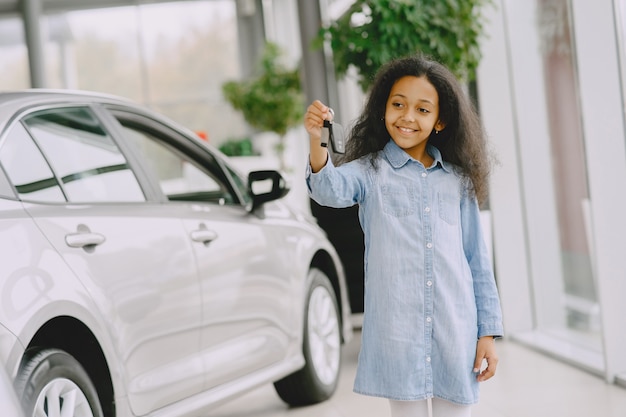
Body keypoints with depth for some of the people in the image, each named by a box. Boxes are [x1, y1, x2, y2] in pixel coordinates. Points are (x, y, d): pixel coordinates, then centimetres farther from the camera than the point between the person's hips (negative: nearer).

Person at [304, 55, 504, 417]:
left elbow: (477, 260, 12)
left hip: (456, 333, 3)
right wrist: (317, 144, -40)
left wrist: (488, 332, 8)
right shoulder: (370, 172, 2)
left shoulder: (458, 181, 11)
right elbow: (333, 189, -20)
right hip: (397, 331, -2)